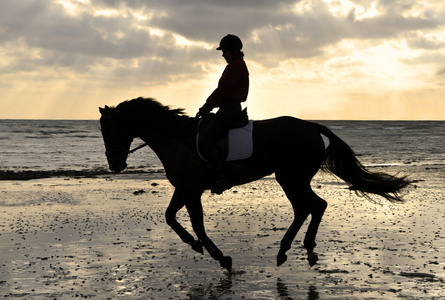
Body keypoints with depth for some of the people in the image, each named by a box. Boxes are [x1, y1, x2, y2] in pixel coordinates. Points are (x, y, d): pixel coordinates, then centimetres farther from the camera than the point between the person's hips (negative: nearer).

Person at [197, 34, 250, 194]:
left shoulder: (236, 66, -13)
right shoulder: (236, 66, 21)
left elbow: (222, 90, -17)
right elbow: (223, 90, 22)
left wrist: (206, 107, -9)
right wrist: (208, 106, 13)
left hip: (230, 107, -12)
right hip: (228, 107, 12)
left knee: (205, 139, -23)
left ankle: (221, 178, -23)